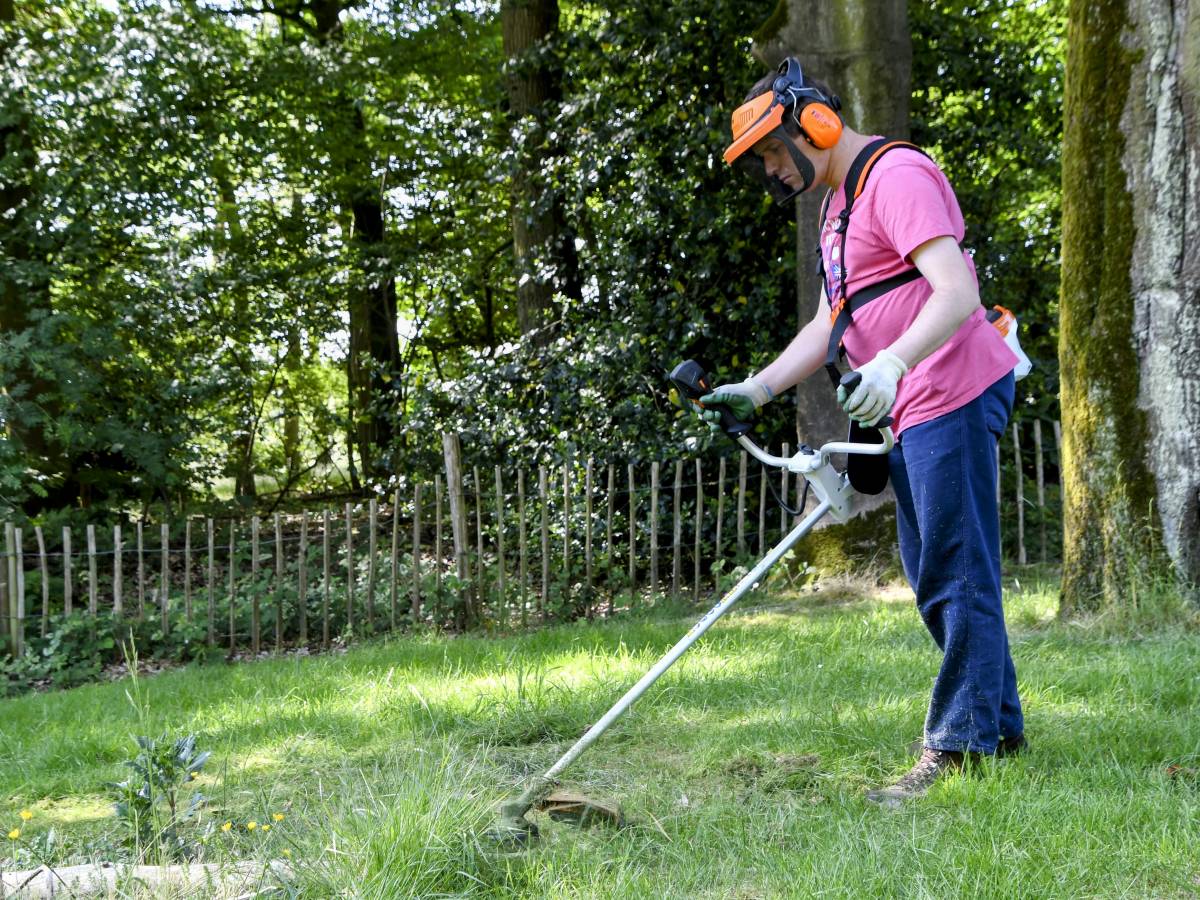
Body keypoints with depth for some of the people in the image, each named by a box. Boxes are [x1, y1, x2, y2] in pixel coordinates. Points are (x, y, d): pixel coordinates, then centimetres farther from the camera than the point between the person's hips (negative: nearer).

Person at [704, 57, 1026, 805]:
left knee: (956, 576, -9)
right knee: (939, 579, 14)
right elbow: (829, 327, 22)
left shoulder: (897, 175, -11)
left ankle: (959, 748, -5)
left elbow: (956, 292, -23)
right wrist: (756, 391, 11)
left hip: (954, 395, -11)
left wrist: (893, 362, -38)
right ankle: (1000, 728, 22)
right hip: (912, 411, 11)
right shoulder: (839, 207, 21)